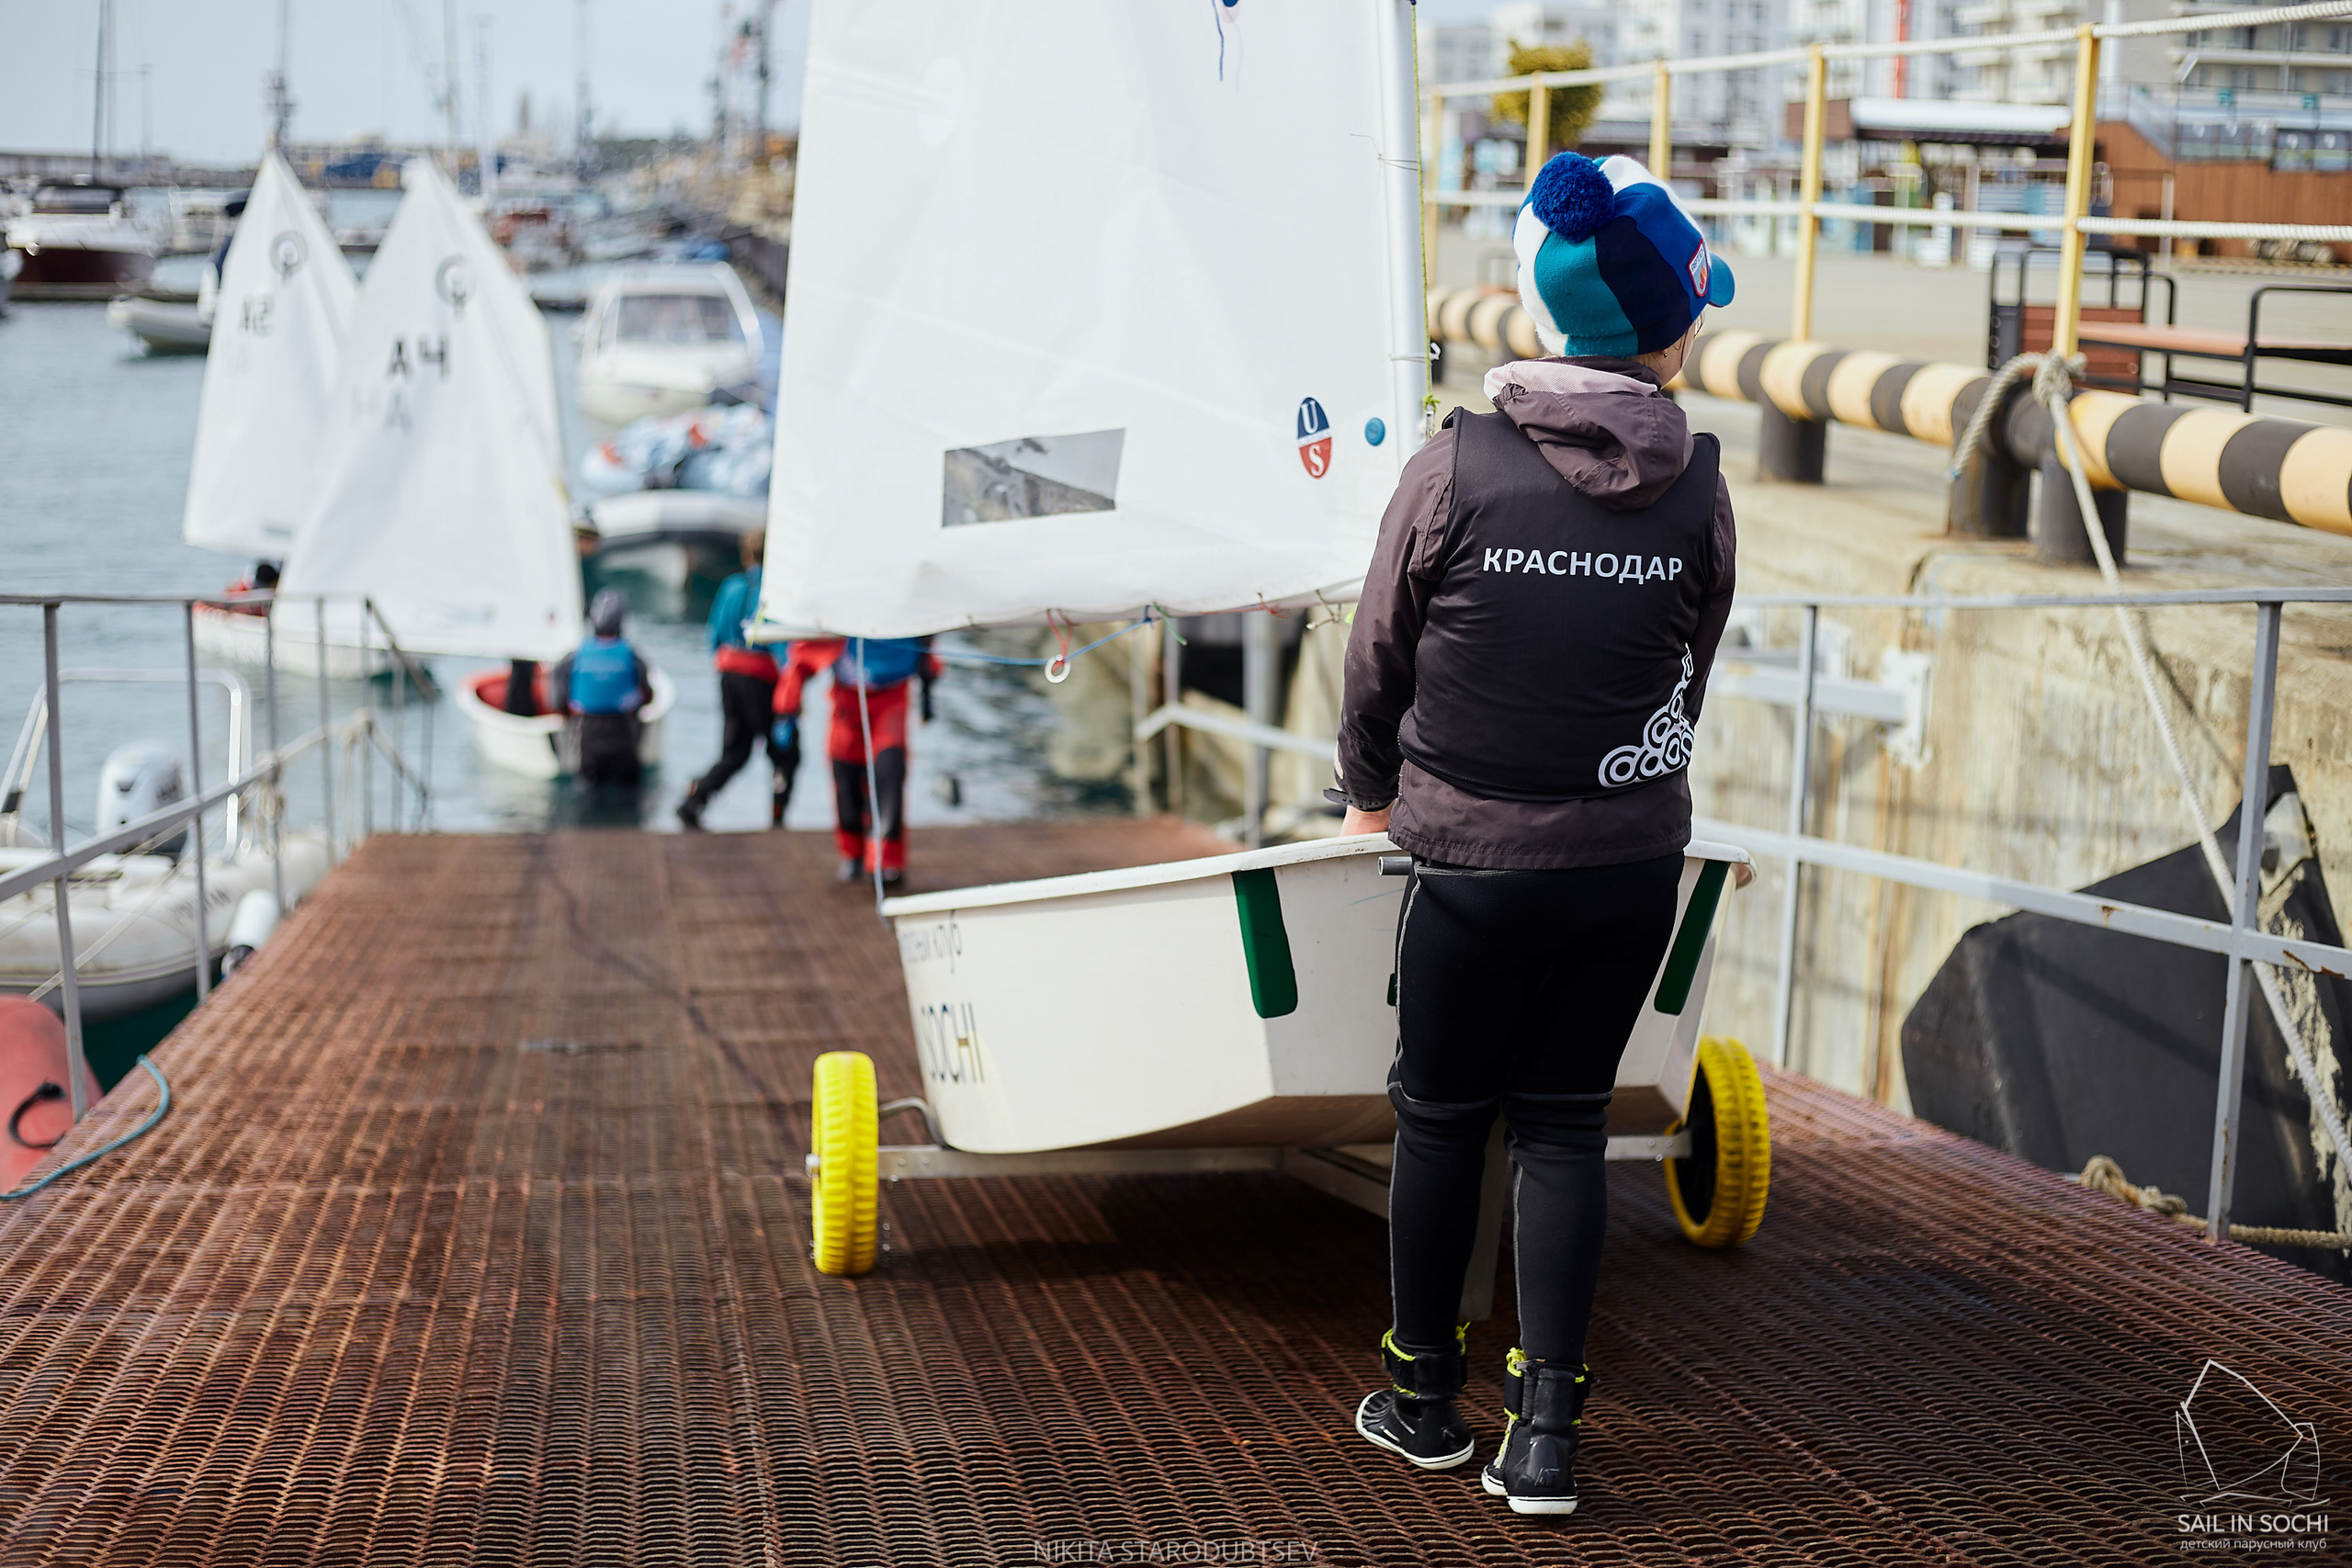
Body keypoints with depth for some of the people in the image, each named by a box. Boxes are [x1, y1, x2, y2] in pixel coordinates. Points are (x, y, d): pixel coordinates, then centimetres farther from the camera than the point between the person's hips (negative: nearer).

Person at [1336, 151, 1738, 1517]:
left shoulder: (1455, 469, -12)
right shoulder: (1699, 488, -4)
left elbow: (1379, 657, -1)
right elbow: (1689, 674, 8)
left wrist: (1372, 788, 18)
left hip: (1477, 858, -2)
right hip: (1634, 860, 2)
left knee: (1442, 1116, 14)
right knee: (1567, 1120, 13)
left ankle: (1426, 1397, 28)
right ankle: (1546, 1429, 11)